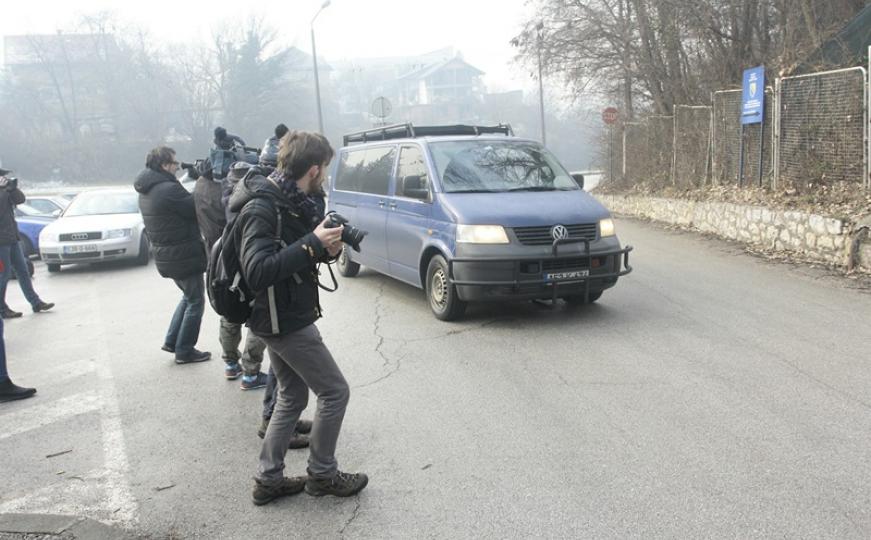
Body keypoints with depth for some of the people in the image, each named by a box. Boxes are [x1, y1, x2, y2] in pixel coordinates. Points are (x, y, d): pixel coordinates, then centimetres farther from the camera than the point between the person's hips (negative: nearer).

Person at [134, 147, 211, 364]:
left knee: (189, 296, 26)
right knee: (196, 301, 6)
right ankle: (185, 351, 13)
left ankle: (172, 341, 26)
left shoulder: (146, 191, 7)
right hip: (183, 255, -9)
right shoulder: (169, 189, -23)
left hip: (165, 255, 9)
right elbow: (197, 209, -19)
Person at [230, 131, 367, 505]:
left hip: (283, 317, 10)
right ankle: (322, 474, 17)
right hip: (284, 321, -10)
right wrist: (313, 245, -31)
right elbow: (257, 271, -31)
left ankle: (268, 479, 26)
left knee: (293, 396, 18)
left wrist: (327, 247, -10)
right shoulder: (262, 208, -22)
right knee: (335, 391, 1)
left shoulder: (292, 200, 5)